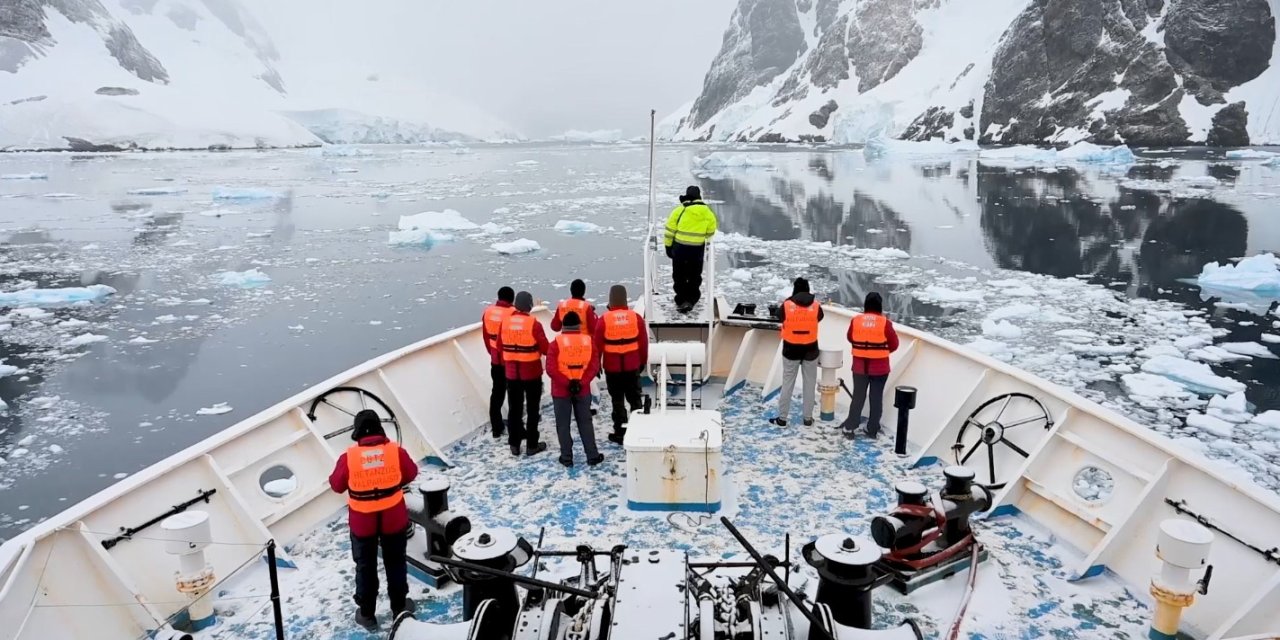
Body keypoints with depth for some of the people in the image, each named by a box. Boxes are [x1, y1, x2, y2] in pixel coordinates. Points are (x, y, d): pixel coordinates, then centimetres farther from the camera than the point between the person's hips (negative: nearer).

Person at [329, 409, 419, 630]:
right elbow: (411, 474, 1)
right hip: (394, 519, 1)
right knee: (395, 563, 19)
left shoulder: (349, 457, -17)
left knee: (365, 567, 18)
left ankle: (366, 614, 29)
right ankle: (399, 607, 32)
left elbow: (336, 485, -4)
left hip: (362, 523, -1)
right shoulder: (395, 451, -15)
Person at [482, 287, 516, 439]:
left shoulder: (488, 312, 1)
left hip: (496, 360, 5)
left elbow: (486, 336, 10)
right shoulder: (513, 313, -17)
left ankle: (496, 427, 20)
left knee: (497, 393, 15)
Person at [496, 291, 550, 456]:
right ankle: (532, 445, 12)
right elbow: (546, 349, -12)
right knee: (532, 410, 8)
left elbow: (499, 346, 7)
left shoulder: (505, 322, -3)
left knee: (514, 409, 13)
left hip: (511, 373, 4)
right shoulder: (534, 324, -16)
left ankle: (514, 444, 20)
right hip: (532, 373, -4)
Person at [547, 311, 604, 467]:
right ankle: (592, 456, 16)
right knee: (585, 422, 13)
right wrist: (581, 382, -13)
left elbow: (551, 369, -17)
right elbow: (595, 366, -9)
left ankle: (566, 457, 15)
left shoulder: (557, 343, -10)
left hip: (561, 391, -2)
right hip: (583, 390, 2)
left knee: (563, 424, 9)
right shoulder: (588, 341, -2)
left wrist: (566, 383, -14)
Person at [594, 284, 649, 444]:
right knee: (635, 399, 12)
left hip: (612, 367, -2)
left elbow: (598, 345, -6)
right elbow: (644, 342, 2)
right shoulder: (636, 317, -4)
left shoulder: (604, 319, -10)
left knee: (617, 401, 6)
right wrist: (643, 362, 15)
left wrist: (597, 365, 6)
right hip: (632, 366, 2)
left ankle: (620, 434, 10)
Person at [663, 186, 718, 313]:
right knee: (694, 276, 18)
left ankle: (681, 301, 9)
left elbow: (670, 229, -5)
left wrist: (668, 245, 7)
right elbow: (710, 232, 8)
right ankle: (691, 300, 18)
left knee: (679, 276, 11)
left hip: (679, 248, -1)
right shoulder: (708, 212, -2)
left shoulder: (679, 211, -9)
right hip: (697, 249, 2)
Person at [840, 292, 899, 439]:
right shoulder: (885, 323, -13)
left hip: (859, 366, 2)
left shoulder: (855, 320, -6)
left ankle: (849, 428, 9)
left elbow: (850, 338, 9)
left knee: (858, 397, 11)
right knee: (876, 398, 9)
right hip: (879, 368, -2)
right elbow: (894, 344, -4)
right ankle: (872, 430, 14)